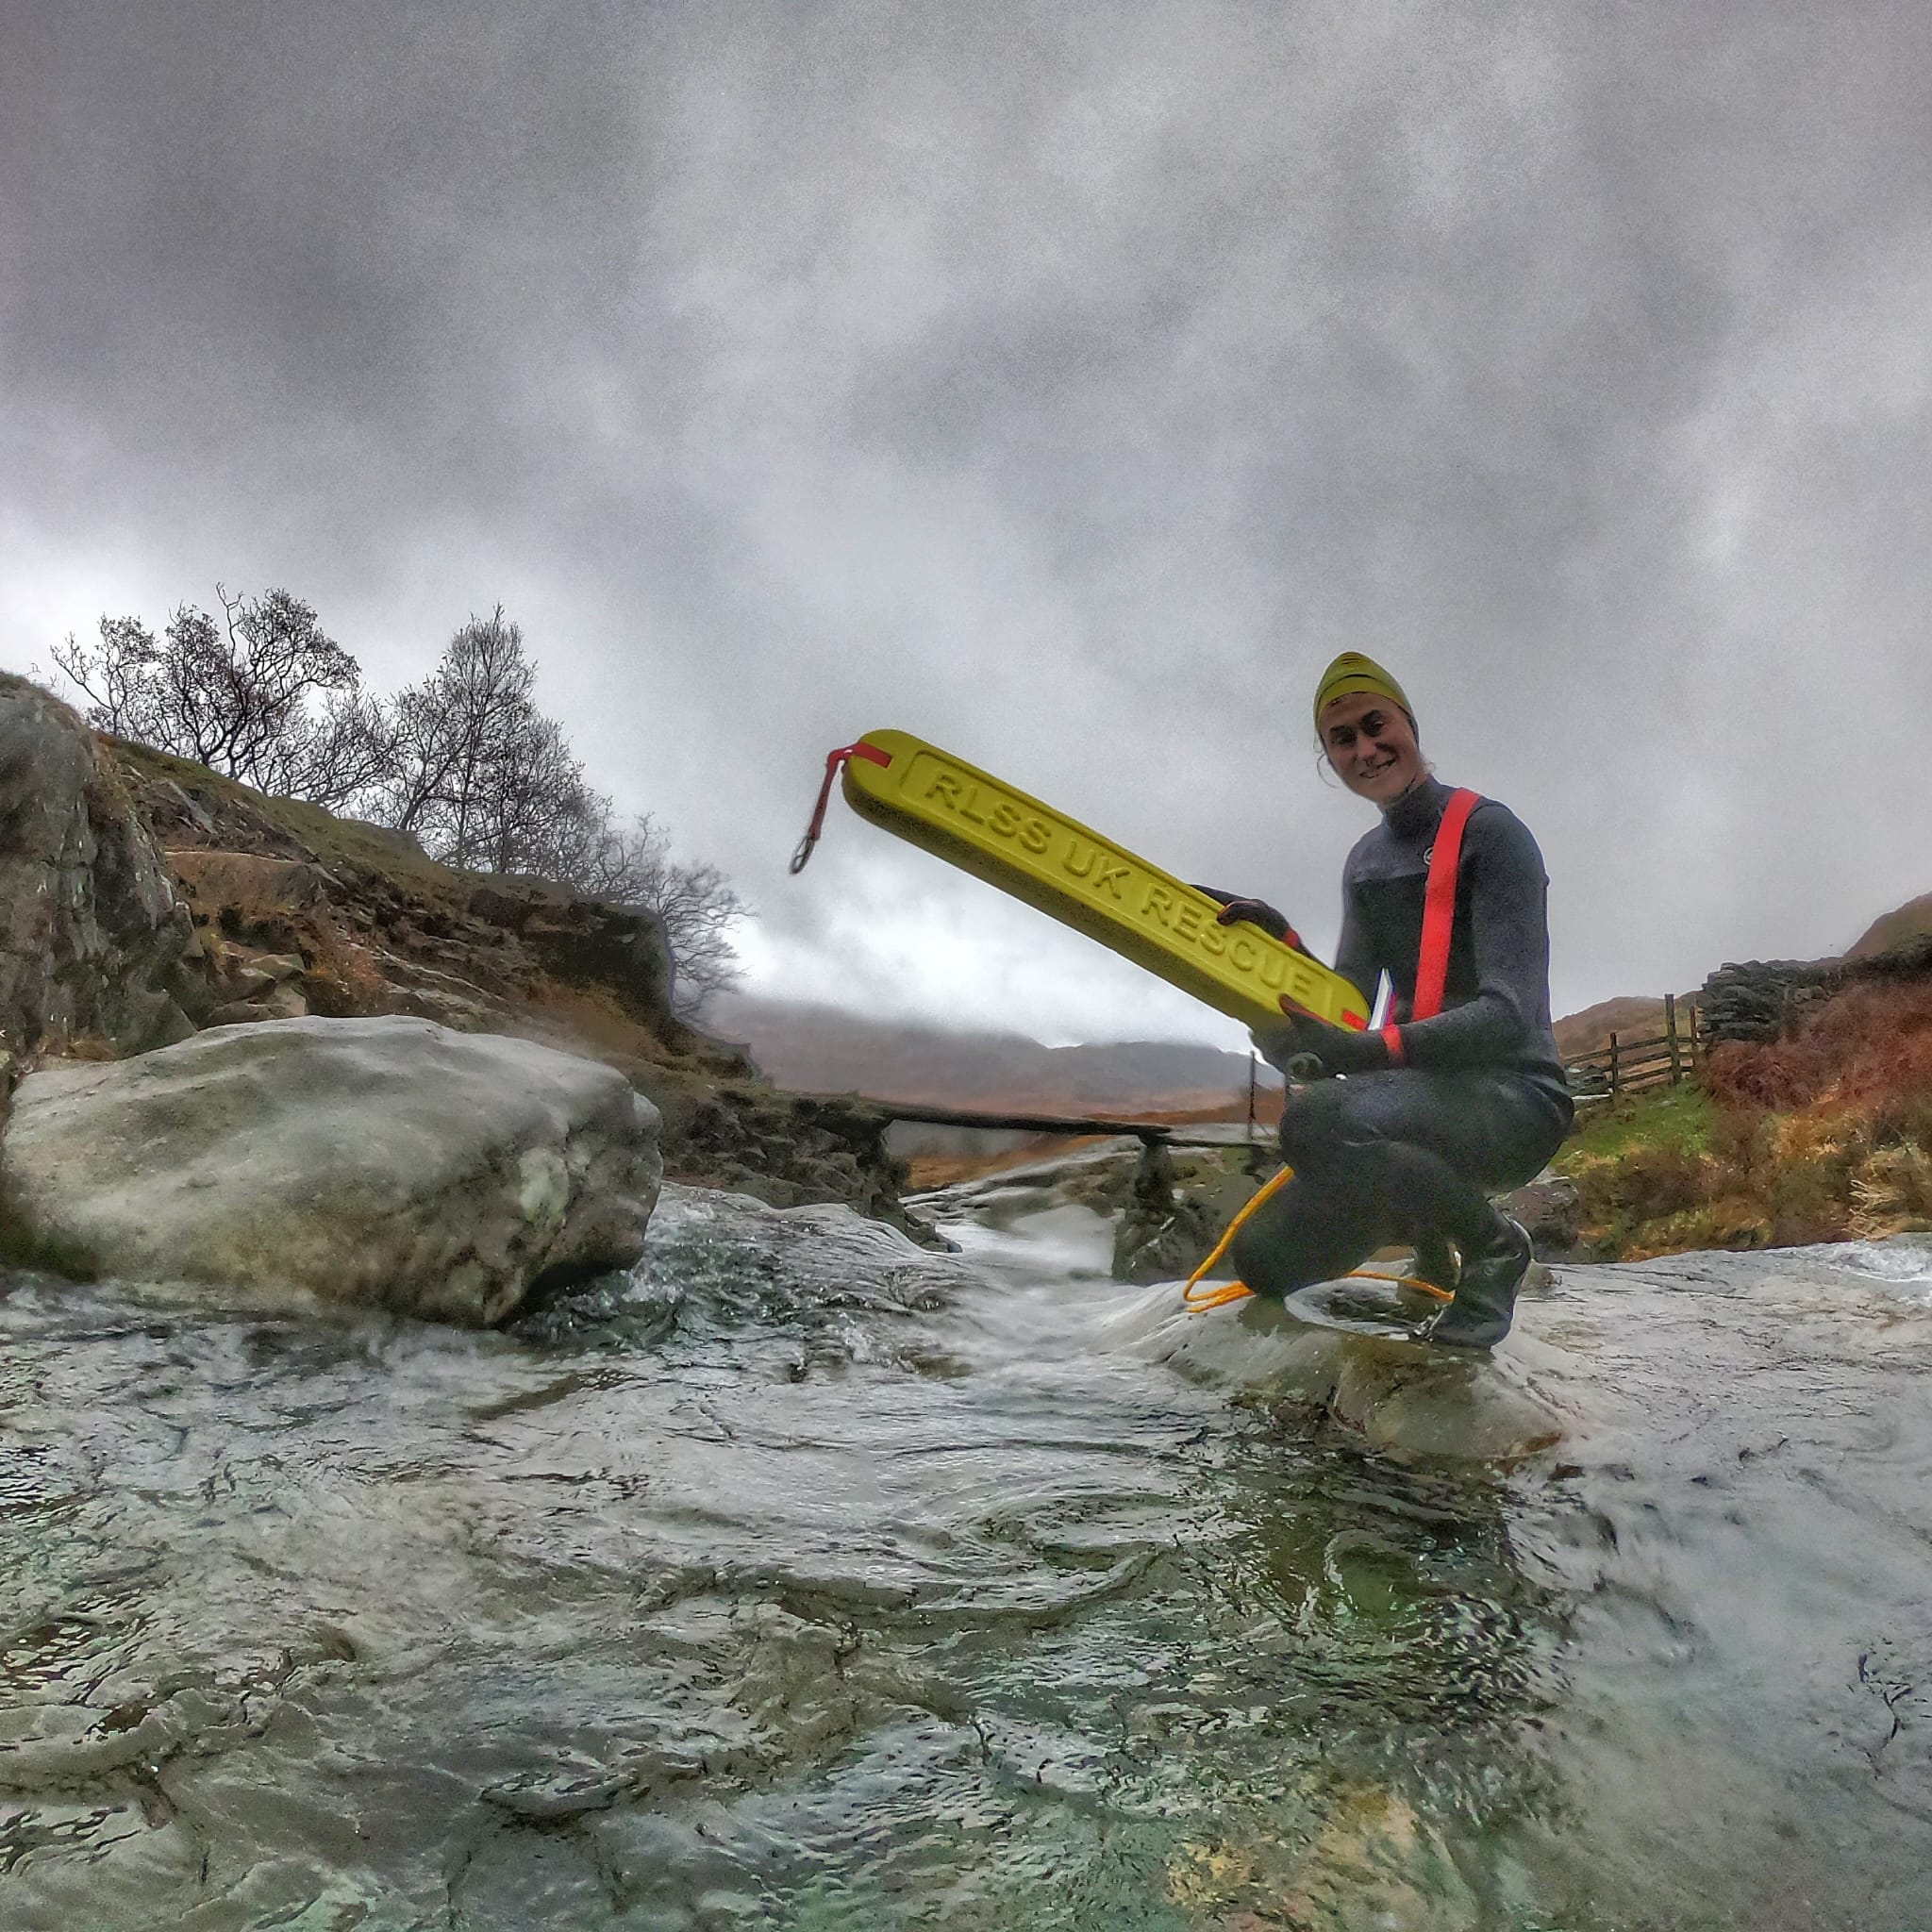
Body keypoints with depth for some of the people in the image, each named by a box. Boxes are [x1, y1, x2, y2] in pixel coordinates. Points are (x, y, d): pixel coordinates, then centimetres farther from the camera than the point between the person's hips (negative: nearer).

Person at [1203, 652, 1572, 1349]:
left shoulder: (1488, 831, -11)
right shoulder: (1365, 861, 12)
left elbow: (1509, 1015, -21)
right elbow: (1344, 1006, 5)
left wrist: (1365, 1051, -35)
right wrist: (1281, 945, -14)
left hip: (1515, 1100, -7)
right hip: (1423, 1094, 7)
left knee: (1319, 1119, -36)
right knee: (1261, 1259, -1)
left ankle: (1492, 1244, -9)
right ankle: (1433, 1231, 23)